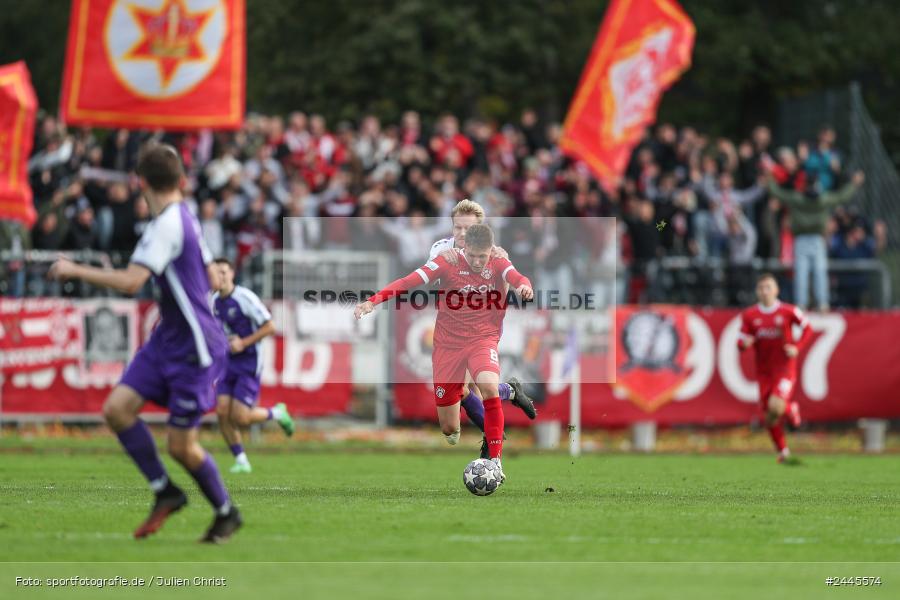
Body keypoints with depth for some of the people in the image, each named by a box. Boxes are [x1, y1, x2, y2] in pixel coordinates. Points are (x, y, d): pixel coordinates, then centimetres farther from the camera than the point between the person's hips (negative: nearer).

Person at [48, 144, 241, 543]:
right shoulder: (185, 219, 9)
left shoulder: (167, 225, -20)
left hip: (194, 350, -9)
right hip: (167, 341, 9)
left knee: (181, 446, 0)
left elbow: (131, 282, -29)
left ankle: (226, 513, 21)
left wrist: (75, 271, -20)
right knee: (117, 408, -4)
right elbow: (212, 280, 18)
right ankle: (165, 492, 6)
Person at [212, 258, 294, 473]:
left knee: (239, 417, -11)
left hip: (249, 363, -6)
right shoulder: (215, 301, 6)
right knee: (222, 412, -7)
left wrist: (243, 343, -19)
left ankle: (277, 413, 17)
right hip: (228, 363, 6)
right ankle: (241, 461, 5)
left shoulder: (244, 297, -16)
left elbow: (270, 327, -15)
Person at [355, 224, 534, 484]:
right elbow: (409, 282, -16)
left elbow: (516, 277, -26)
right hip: (448, 343, 0)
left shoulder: (498, 264, -6)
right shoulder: (448, 262, -9)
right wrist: (373, 300, -27)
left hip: (483, 339, 0)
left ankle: (496, 461, -26)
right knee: (449, 429, 3)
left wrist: (524, 285, -50)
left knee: (489, 386, -35)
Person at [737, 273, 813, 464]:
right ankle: (783, 452, 25)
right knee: (769, 414, 5)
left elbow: (807, 328, 6)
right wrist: (744, 343, -20)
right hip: (764, 370, 3)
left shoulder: (789, 311, -6)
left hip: (785, 367, -3)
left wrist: (797, 347, -8)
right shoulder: (749, 315, 1)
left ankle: (791, 410, 12)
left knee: (776, 406, -25)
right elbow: (741, 342, 4)